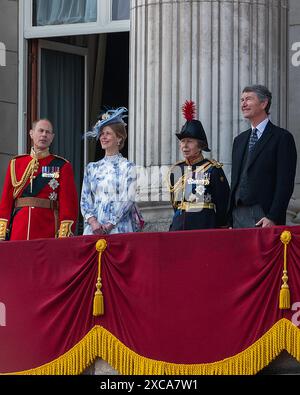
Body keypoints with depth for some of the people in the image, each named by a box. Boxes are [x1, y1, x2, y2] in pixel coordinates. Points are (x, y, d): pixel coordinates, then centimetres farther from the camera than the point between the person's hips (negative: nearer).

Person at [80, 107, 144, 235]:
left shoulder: (127, 167, 2)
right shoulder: (92, 168, 14)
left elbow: (127, 200, -6)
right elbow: (85, 199, 9)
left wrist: (108, 226, -13)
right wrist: (93, 222, -9)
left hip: (119, 228, -3)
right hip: (93, 229, 3)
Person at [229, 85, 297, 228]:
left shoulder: (282, 137, -2)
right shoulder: (240, 140, 20)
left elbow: (285, 184, -9)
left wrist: (273, 218, -17)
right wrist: (230, 219, 11)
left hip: (263, 216, -6)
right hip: (237, 215, 6)